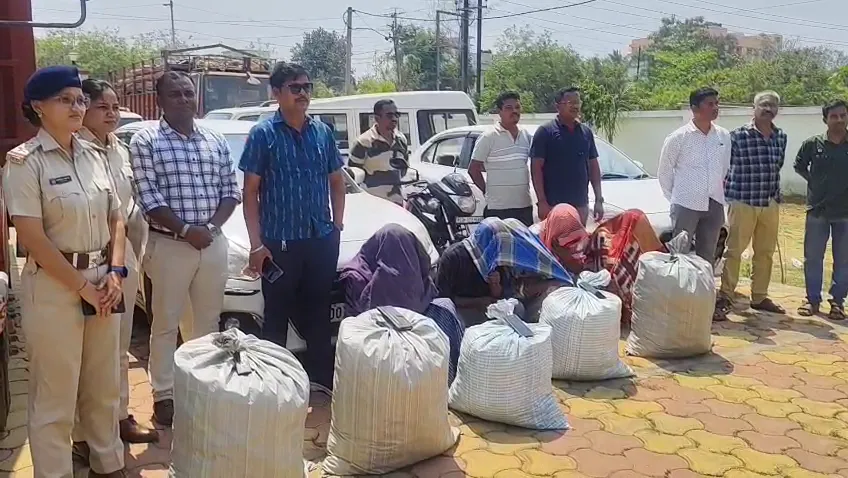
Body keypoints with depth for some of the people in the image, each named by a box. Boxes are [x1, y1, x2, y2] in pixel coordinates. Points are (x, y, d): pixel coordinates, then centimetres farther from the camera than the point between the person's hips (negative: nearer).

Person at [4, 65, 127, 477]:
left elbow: (115, 220, 11)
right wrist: (82, 286, -13)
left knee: (103, 387, 17)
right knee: (55, 396, 4)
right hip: (53, 287, -6)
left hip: (103, 282, 6)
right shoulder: (24, 162, -9)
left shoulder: (93, 156, 8)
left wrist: (115, 273, -2)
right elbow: (32, 238, -15)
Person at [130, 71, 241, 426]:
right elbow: (148, 199, -11)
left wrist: (211, 226, -8)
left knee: (208, 321, 14)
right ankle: (164, 395, 16)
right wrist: (185, 230, -17)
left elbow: (231, 191, 7)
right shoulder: (145, 141, -4)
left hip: (214, 244, 4)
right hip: (169, 245, -4)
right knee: (166, 324, 4)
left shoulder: (216, 141, 9)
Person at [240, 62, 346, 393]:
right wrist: (256, 244, -11)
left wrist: (337, 225, 6)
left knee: (319, 312, 14)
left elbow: (336, 181, 16)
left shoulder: (322, 132, 7)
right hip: (280, 242, -4)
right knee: (277, 316, 7)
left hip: (322, 240, 4)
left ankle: (322, 378, 28)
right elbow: (250, 191, -5)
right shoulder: (263, 134, -4)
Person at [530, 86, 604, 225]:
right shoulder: (545, 131, -3)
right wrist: (542, 202, -14)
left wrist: (599, 199, 7)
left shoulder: (586, 132, 12)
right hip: (553, 204, -5)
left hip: (581, 204, 5)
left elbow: (593, 166, 15)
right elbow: (536, 168, -7)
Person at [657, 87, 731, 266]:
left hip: (714, 205, 4)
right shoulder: (678, 137, -9)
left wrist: (717, 193, 14)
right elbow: (664, 172, 0)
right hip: (686, 205, -4)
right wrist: (674, 197, 4)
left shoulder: (724, 136, 3)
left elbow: (725, 169, 15)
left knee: (707, 256, 13)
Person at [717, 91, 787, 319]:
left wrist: (774, 194, 17)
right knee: (734, 251, -2)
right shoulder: (738, 135, -9)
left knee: (765, 252, 11)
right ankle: (725, 297, 3)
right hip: (743, 202, -6)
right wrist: (730, 193, -1)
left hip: (770, 204, 6)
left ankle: (759, 297, 22)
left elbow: (777, 167, 19)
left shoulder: (781, 137, 8)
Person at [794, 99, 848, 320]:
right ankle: (813, 299, 18)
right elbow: (799, 166, 14)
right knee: (813, 258, 6)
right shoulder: (813, 144, -2)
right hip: (818, 210, 0)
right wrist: (814, 181, 4)